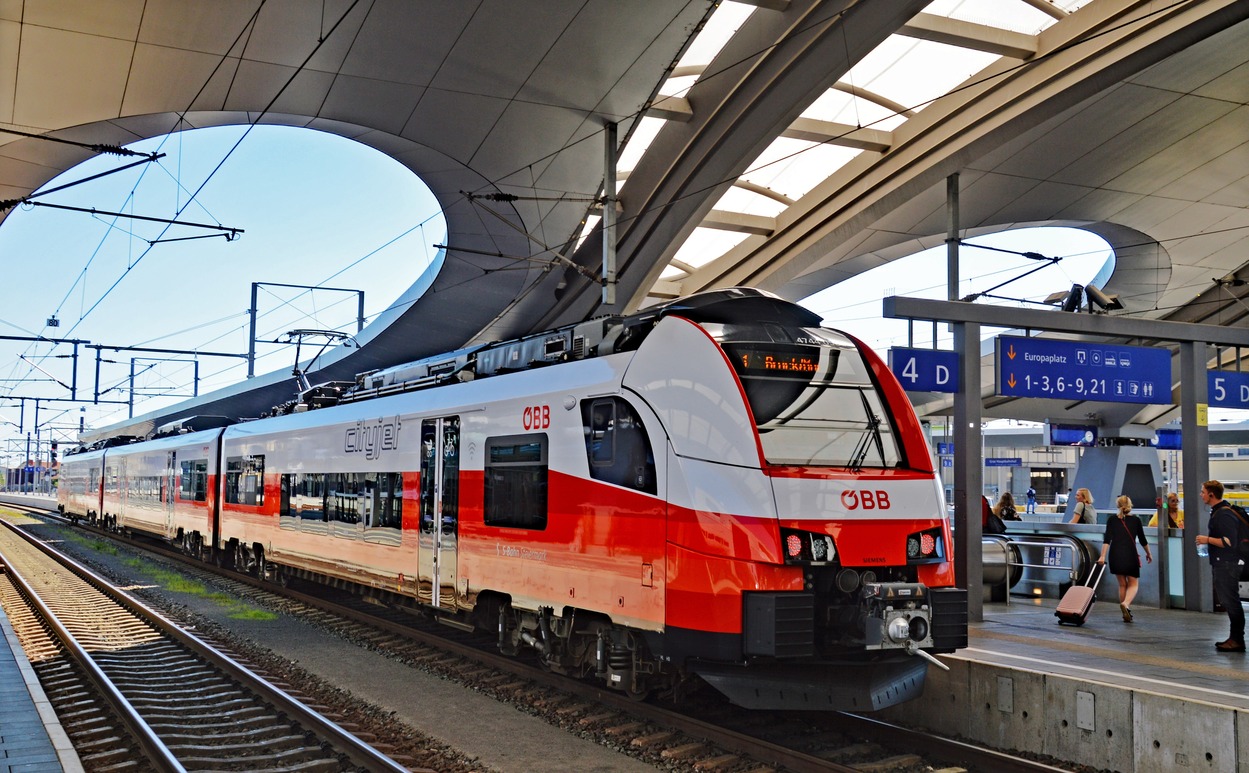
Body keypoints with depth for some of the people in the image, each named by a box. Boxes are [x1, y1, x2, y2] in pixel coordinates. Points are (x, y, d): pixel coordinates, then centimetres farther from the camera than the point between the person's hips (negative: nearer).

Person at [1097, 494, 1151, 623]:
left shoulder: (1112, 520, 4)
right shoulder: (1136, 520, 2)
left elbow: (1107, 539, -5)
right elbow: (1142, 540, 9)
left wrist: (1102, 556, -9)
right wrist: (1149, 554, 24)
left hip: (1115, 555, 2)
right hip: (1130, 555, -2)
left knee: (1122, 585, 15)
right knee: (1133, 584, 5)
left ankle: (1126, 612, 17)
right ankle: (1125, 603, -23)